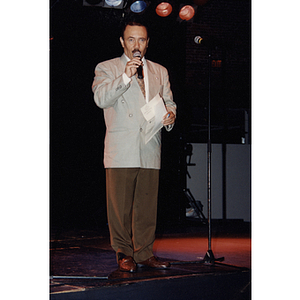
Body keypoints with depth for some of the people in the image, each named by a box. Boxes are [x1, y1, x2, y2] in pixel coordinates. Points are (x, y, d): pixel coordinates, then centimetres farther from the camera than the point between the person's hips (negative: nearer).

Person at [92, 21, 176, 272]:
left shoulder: (160, 72, 20)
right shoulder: (106, 68, 7)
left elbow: (169, 103, 20)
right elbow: (101, 98, -9)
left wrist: (170, 116, -4)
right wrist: (125, 76, -21)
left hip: (150, 149, 3)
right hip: (121, 149, -3)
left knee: (147, 206, 3)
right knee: (120, 207, -2)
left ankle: (144, 253, 12)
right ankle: (124, 253, 9)